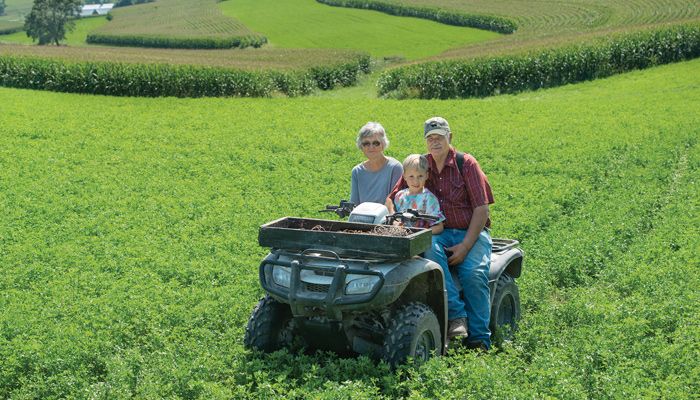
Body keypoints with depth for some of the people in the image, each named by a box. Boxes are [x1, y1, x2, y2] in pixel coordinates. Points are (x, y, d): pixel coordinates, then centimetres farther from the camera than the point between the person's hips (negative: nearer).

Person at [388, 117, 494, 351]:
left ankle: (479, 340, -21)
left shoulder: (466, 164, -1)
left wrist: (465, 246, -15)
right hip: (439, 233, 2)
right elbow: (392, 198, 14)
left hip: (471, 232, -2)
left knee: (474, 272, -30)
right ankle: (456, 316, -36)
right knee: (431, 250, -34)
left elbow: (482, 209, -5)